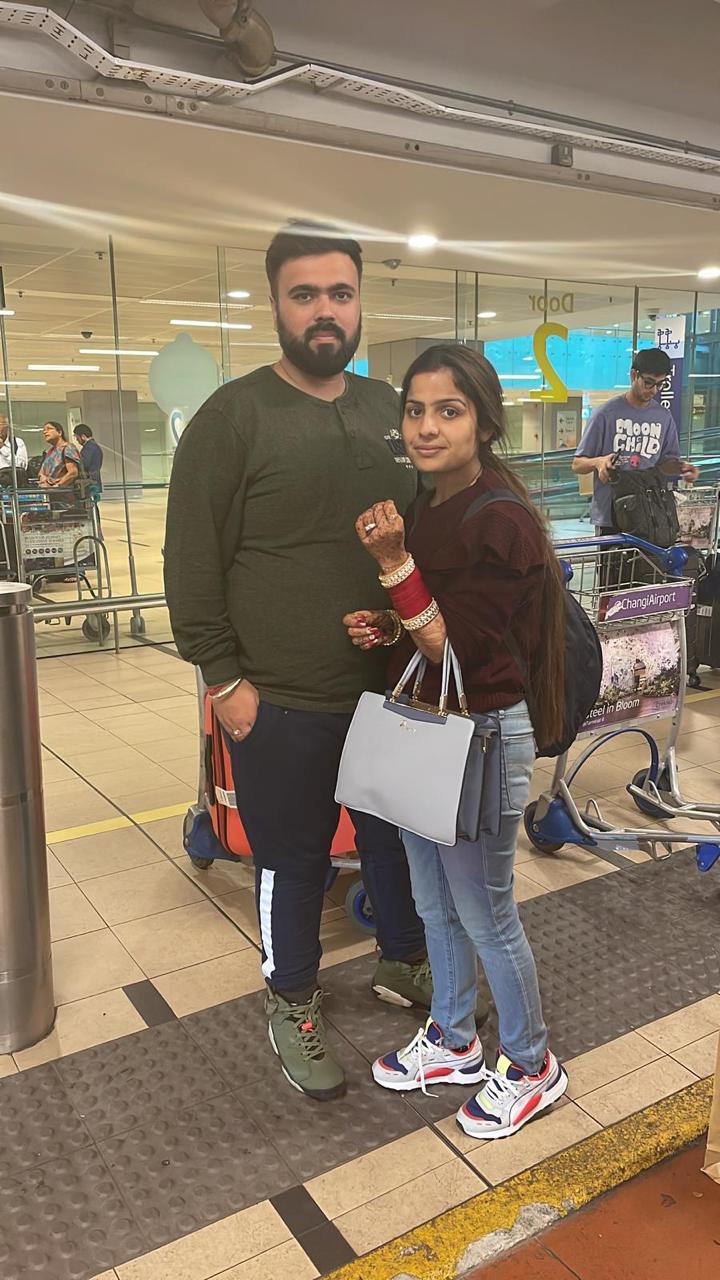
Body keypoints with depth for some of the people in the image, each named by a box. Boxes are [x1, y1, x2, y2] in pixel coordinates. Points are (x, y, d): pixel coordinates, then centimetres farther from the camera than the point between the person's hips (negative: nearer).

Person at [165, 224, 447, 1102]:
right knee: (292, 864, 12)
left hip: (395, 688, 5)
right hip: (281, 705, -5)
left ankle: (403, 963, 46)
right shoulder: (233, 415, -9)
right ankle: (292, 1006, 36)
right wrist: (225, 678, -11)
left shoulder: (389, 410, 7)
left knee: (399, 840, 21)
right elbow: (192, 562, -9)